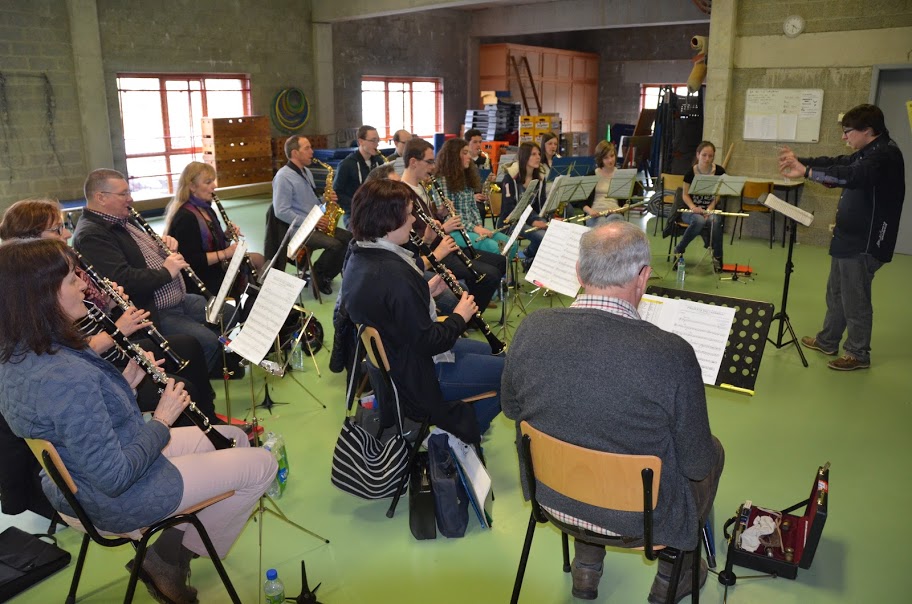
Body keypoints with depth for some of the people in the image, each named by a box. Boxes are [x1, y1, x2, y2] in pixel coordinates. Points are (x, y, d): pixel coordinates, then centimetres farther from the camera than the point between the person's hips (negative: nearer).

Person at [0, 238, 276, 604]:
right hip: (116, 501, -9)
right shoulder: (66, 377, -36)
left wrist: (125, 382, -3)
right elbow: (115, 478, -30)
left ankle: (169, 550, 18)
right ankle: (170, 560, 15)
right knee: (262, 464, 0)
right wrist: (162, 420, -16)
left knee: (234, 437, 18)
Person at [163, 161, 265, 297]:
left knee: (257, 259, 2)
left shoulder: (206, 209, 11)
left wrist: (227, 236, -2)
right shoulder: (185, 217, -19)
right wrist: (225, 253, -23)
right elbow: (191, 260, -24)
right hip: (201, 281, -10)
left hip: (217, 269, 10)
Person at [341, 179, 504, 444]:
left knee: (487, 349, 25)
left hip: (391, 359, 10)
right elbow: (428, 343, -26)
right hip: (417, 378, -10)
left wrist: (427, 290, 2)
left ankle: (457, 425, 21)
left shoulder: (359, 259, -2)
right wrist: (460, 316, -10)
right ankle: (462, 433, 10)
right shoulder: (394, 273, -32)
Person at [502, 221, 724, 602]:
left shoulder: (532, 329, -19)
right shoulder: (672, 354, -30)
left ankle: (586, 568, 44)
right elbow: (697, 465, -16)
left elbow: (510, 408, 0)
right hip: (640, 516, -3)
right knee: (713, 451, 24)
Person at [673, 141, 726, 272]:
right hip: (691, 210, -1)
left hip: (711, 209, 1)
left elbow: (717, 195, 0)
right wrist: (693, 207, -19)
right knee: (699, 221, -37)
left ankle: (717, 257, -17)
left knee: (715, 221, -35)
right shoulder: (691, 172, -6)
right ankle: (679, 250, -15)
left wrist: (709, 210, -17)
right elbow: (685, 194, 0)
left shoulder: (719, 171, -3)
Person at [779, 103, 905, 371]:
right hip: (848, 238, 10)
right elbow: (837, 163, 20)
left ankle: (858, 353, 13)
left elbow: (851, 175, -35)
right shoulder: (868, 153, 13)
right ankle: (827, 340, 33)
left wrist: (806, 172, -40)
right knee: (836, 293, 19)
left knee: (855, 299, 0)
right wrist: (800, 160, 8)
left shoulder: (886, 155, -19)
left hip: (864, 243, -10)